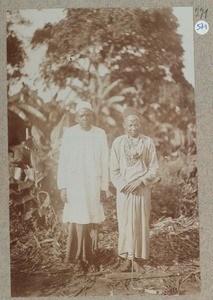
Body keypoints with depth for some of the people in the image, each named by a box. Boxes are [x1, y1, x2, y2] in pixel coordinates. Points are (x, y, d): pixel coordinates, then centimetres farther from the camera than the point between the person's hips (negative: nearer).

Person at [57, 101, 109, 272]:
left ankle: (90, 255, 15)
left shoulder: (100, 134, 3)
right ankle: (78, 257, 10)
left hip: (94, 183, 1)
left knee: (93, 220, 2)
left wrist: (104, 187, 2)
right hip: (74, 184, -1)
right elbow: (63, 161, 2)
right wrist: (62, 187, -2)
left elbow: (104, 163, 5)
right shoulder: (69, 133, 0)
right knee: (78, 220, -3)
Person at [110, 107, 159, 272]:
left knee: (141, 223, 1)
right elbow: (114, 170, 3)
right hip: (123, 190, 1)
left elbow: (154, 168, 0)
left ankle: (139, 259, 9)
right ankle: (126, 258, 11)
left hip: (142, 189, -1)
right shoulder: (118, 142, 2)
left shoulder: (148, 142, 0)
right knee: (125, 223, 2)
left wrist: (139, 182, -12)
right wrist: (124, 185, -10)